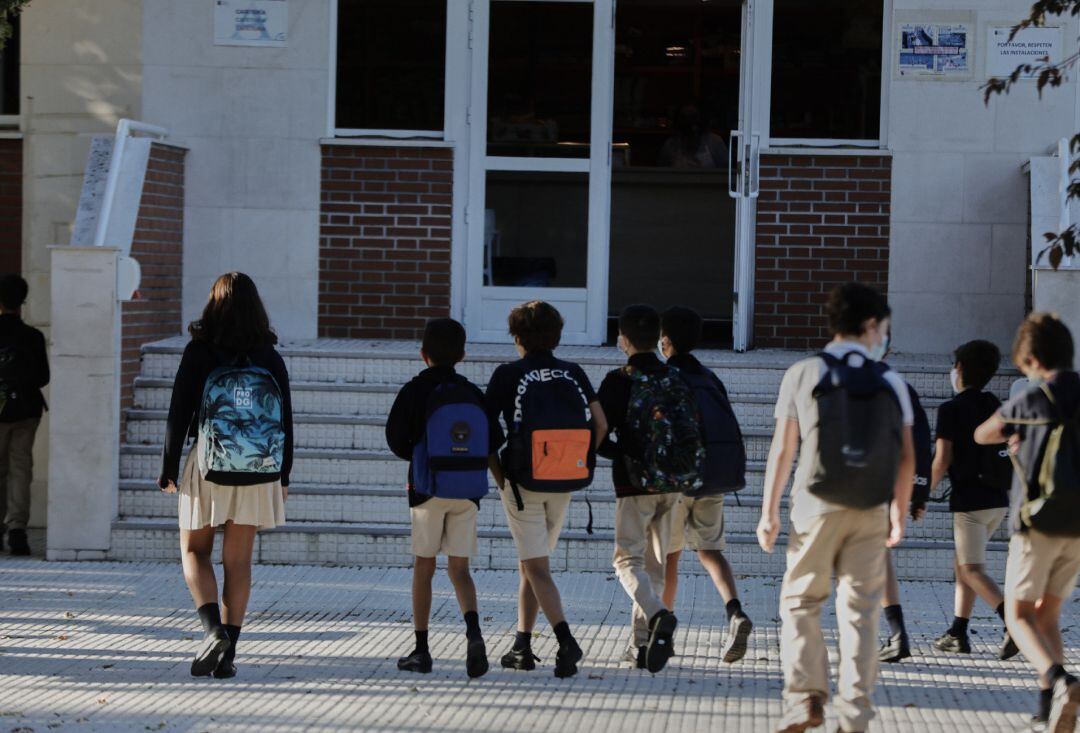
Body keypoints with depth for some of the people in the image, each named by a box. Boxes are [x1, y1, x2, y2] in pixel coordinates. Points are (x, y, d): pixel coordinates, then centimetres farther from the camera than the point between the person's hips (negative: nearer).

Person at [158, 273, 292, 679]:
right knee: (238, 559, 8)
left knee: (194, 550, 11)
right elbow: (285, 421, 6)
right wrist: (283, 476, 15)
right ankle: (228, 652, 6)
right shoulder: (270, 358, 2)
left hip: (209, 467, -3)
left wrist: (168, 469, 2)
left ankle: (213, 629, -12)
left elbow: (179, 414, -7)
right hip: (259, 471, 3)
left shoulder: (198, 353, -6)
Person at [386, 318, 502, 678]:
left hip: (429, 489, -3)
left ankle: (421, 649, 10)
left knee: (423, 567, 8)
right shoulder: (472, 393, 4)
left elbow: (397, 440, -9)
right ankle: (473, 631, -19)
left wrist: (418, 457, 11)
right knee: (459, 569, 6)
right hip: (468, 492, 3)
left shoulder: (415, 391, -6)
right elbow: (494, 440, 3)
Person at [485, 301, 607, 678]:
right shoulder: (574, 373, 5)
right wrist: (580, 467, 9)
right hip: (563, 487, 4)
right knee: (531, 563, 18)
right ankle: (522, 644, 19)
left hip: (523, 483, -4)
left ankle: (565, 639, -24)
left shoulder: (508, 375, -4)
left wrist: (498, 477, 3)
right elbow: (601, 424, 0)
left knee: (536, 567, -5)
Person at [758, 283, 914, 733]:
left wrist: (769, 512, 3)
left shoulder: (803, 374, 1)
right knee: (860, 610, 6)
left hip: (817, 506, -1)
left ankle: (805, 696, -4)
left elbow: (783, 448, -1)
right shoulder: (890, 382, 5)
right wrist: (900, 514, 17)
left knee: (800, 602, 10)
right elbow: (906, 457, 6)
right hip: (871, 512, 1)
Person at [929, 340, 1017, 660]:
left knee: (972, 570, -8)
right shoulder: (994, 406, 11)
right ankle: (957, 633, 19)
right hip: (998, 499, 7)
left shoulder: (951, 409, -9)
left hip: (969, 500, -7)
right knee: (963, 563, 18)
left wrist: (925, 492, 0)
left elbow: (942, 461, -12)